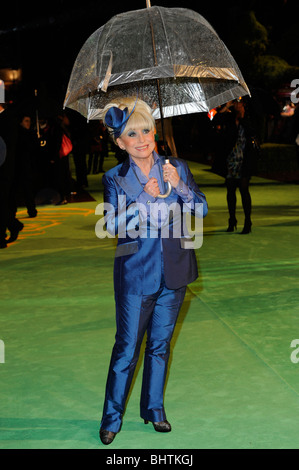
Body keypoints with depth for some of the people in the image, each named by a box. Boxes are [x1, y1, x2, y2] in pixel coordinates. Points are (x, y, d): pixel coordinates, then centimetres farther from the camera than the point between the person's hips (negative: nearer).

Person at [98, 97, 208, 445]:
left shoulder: (177, 168, 2)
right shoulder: (115, 179, -4)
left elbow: (201, 210, 0)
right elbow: (113, 225, -13)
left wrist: (180, 186, -17)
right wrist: (145, 198, -22)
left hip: (174, 272, 3)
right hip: (135, 274, -3)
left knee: (160, 344, 16)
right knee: (127, 348, 1)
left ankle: (154, 409, 33)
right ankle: (111, 419, 18)